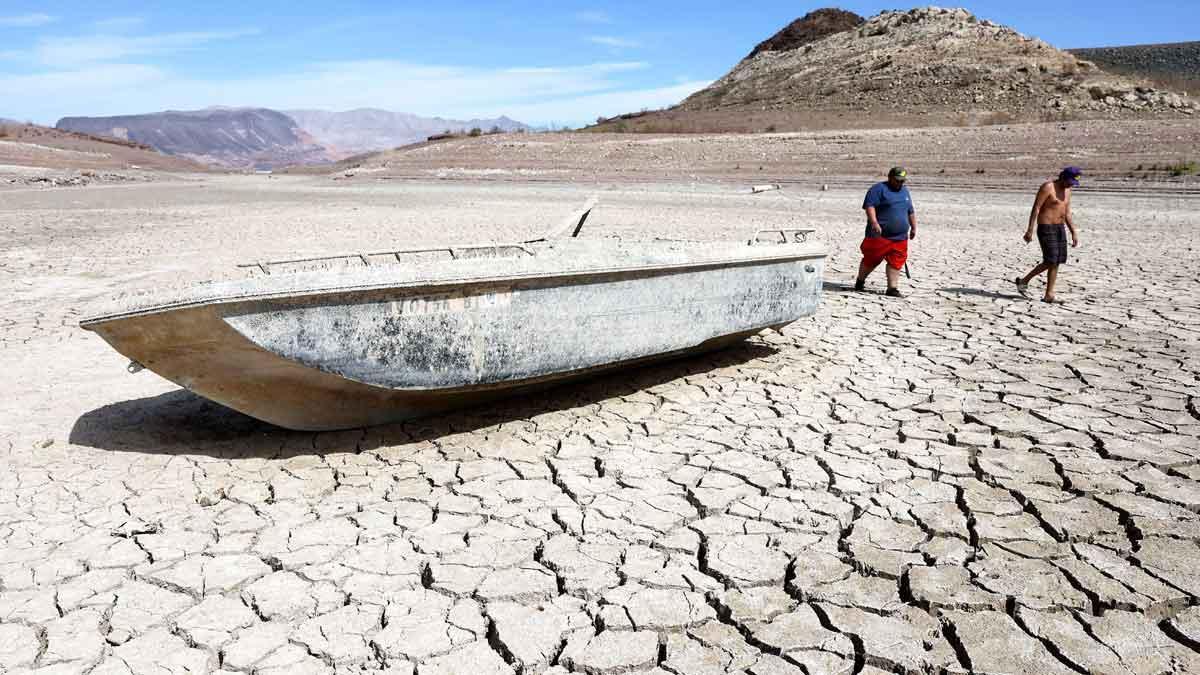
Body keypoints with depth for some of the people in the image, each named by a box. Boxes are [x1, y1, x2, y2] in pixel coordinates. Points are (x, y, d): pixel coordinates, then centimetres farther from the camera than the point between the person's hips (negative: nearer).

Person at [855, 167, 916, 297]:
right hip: (879, 235, -6)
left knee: (896, 262, 0)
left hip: (900, 237, 6)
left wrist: (914, 228, 27)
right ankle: (860, 281, 20)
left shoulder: (905, 191, 20)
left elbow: (911, 212, 29)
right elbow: (869, 205, -16)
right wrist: (874, 222, -27)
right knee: (872, 259, 0)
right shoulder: (878, 189, -4)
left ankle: (893, 288, 3)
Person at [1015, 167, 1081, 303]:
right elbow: (1036, 208, -15)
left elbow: (1067, 213, 17)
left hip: (1059, 228, 8)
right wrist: (1030, 230, -19)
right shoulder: (1047, 187, -12)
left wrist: (1074, 232, 12)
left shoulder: (1066, 190, 13)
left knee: (1055, 262, 4)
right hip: (1046, 227, -8)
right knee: (1052, 261, -9)